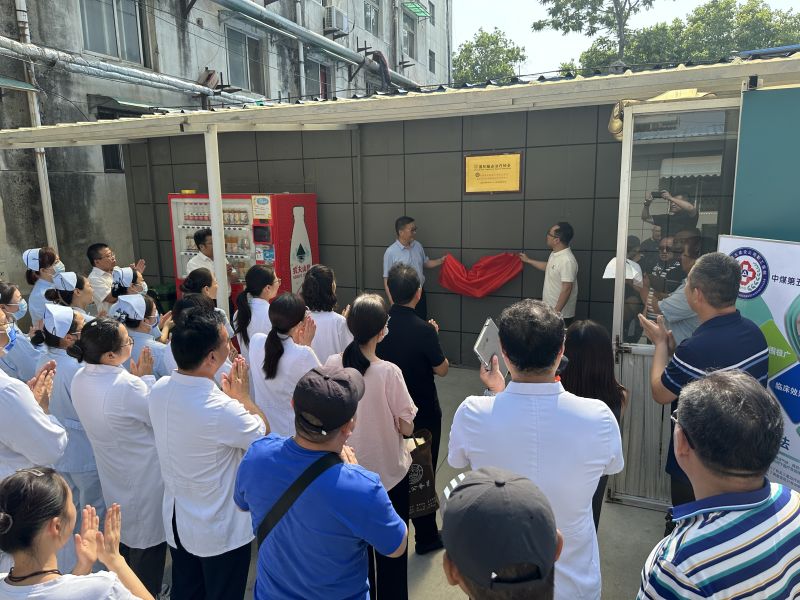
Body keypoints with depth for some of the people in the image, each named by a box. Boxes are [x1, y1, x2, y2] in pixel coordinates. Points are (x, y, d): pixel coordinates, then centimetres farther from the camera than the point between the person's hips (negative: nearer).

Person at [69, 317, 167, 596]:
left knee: (125, 538, 29)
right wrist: (146, 377, -12)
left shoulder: (80, 379, -9)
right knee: (148, 548, 14)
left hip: (114, 477, 8)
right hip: (143, 479, -8)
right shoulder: (128, 386, -34)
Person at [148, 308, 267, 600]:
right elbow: (264, 434, -14)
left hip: (176, 519, 6)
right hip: (220, 530, -6)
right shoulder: (221, 410, -34)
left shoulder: (159, 389, -12)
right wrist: (242, 396, -4)